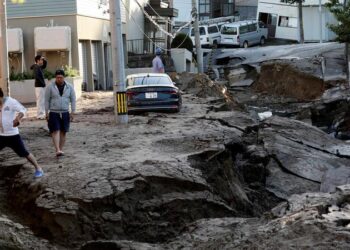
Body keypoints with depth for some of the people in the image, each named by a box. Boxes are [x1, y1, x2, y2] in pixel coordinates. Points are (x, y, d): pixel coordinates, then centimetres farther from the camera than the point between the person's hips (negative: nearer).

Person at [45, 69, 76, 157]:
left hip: (65, 113, 3)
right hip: (53, 113, -3)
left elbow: (73, 100, 6)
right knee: (55, 131, -13)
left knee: (63, 132, 5)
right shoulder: (50, 87, -4)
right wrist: (46, 113, -4)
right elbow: (47, 100, 0)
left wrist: (72, 112, 0)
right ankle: (57, 150, -23)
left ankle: (60, 150, 13)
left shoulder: (69, 87, 1)